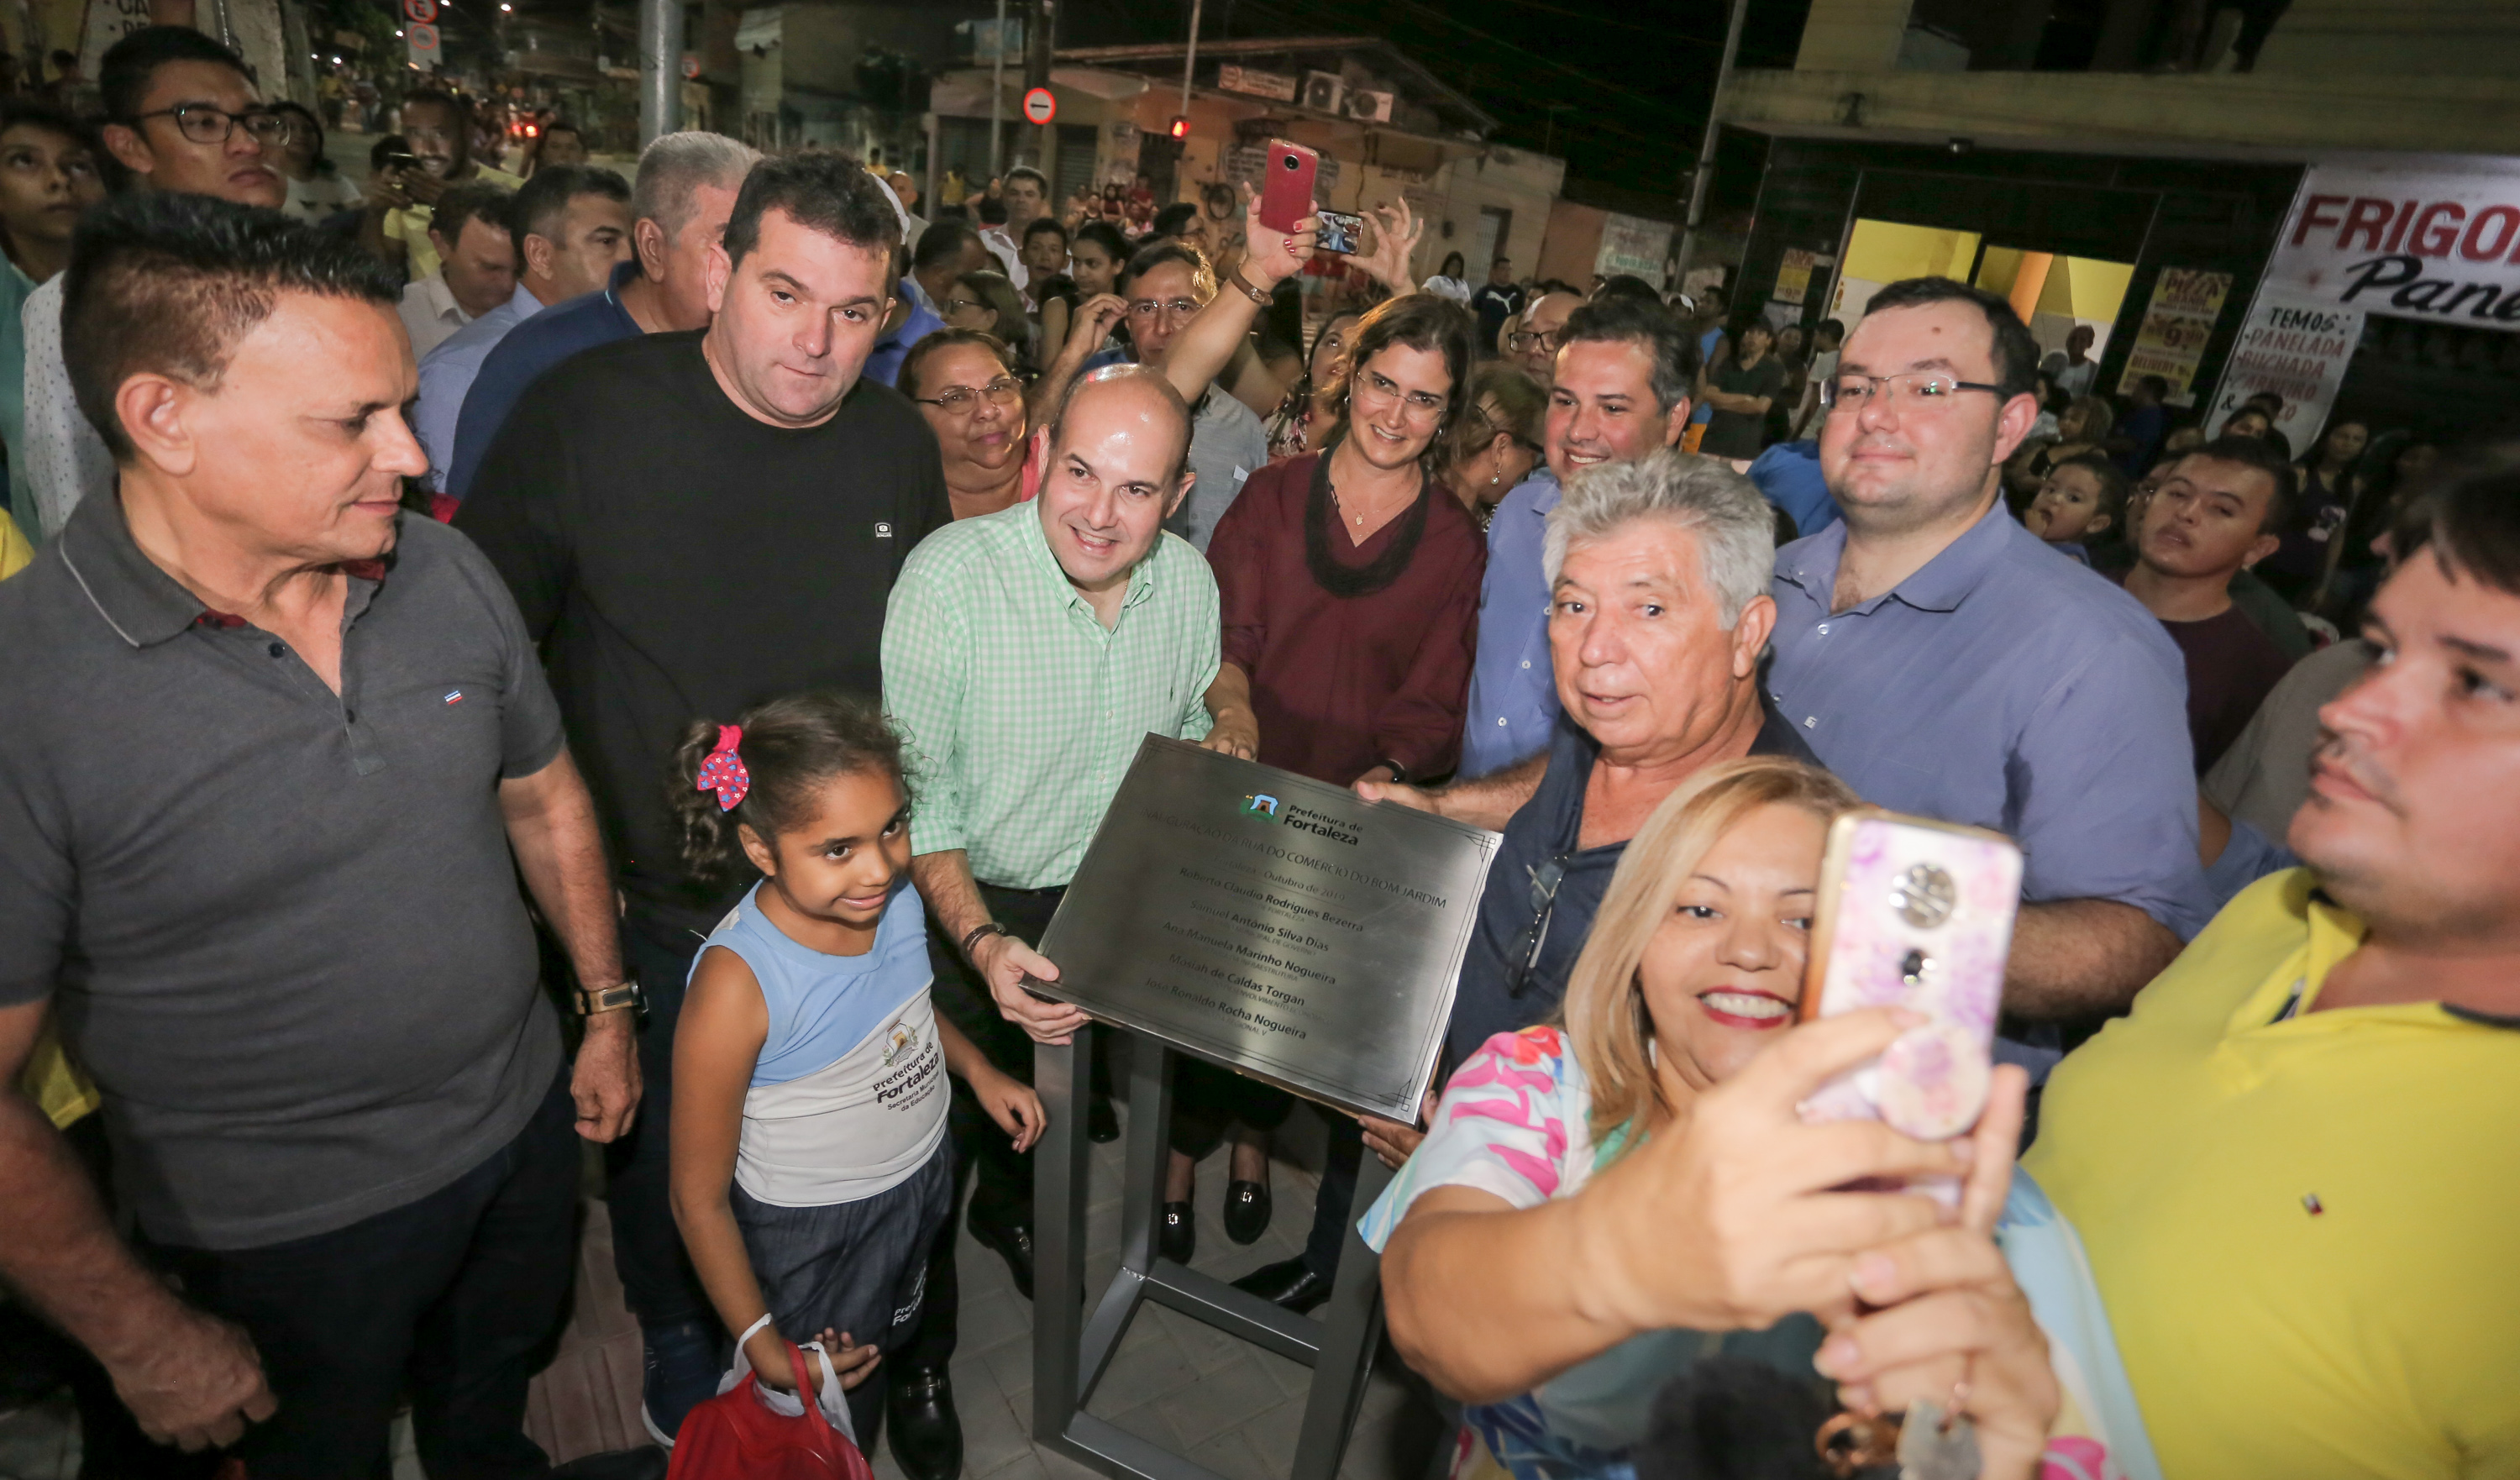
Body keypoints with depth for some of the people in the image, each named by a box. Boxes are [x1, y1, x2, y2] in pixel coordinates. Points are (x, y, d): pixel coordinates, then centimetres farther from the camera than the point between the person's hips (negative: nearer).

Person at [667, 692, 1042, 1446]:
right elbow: (698, 1197, -22)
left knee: (914, 1337, 32)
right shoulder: (736, 986, -34)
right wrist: (762, 1346, -19)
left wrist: (980, 1072, 1)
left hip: (926, 1185, 6)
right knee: (838, 1422, 19)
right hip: (814, 1236, -5)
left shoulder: (894, 895, -17)